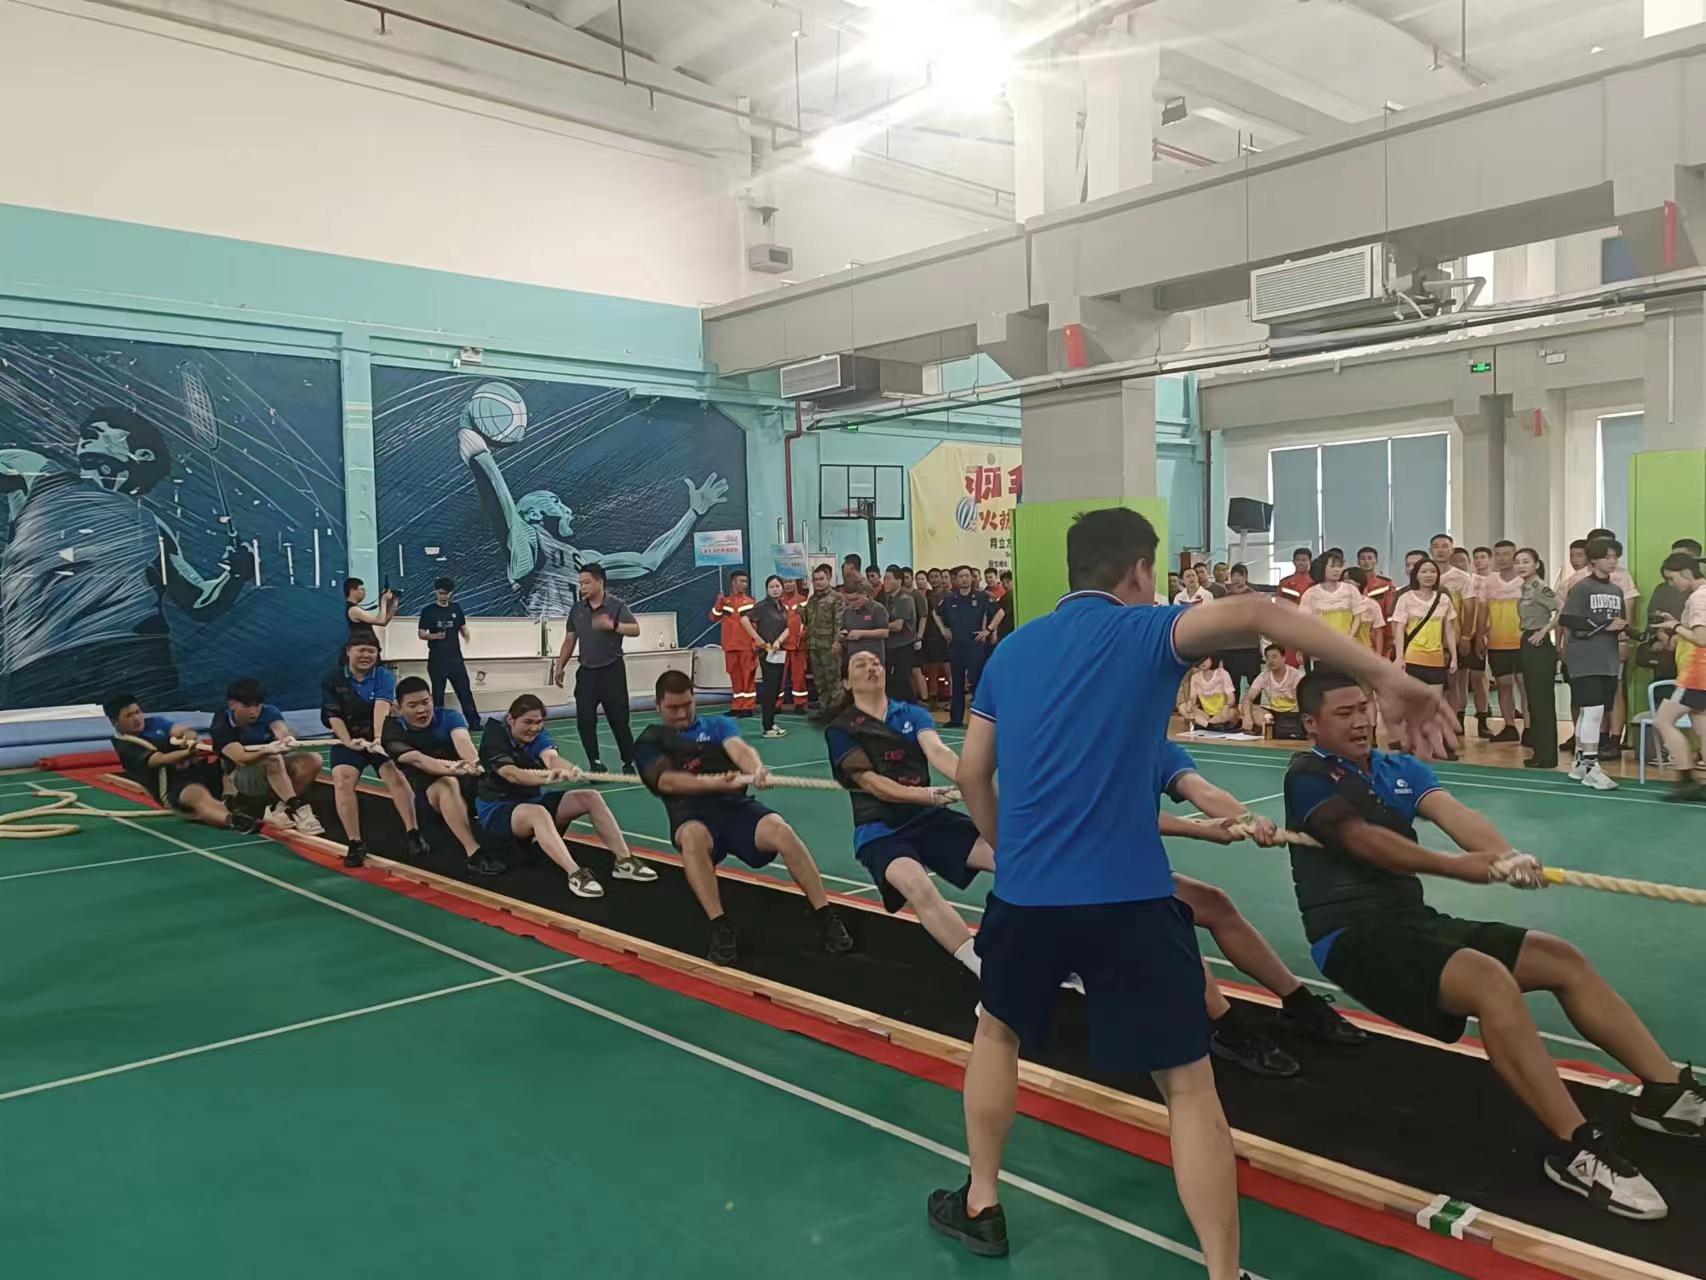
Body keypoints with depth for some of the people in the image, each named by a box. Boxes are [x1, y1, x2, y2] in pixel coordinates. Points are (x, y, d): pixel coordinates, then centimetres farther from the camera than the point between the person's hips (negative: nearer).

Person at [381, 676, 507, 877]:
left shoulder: (449, 717, -3)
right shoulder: (394, 734, -8)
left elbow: (462, 740, -25)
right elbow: (417, 759, -27)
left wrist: (473, 763, -50)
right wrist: (450, 769, -49)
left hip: (468, 789, 4)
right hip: (427, 798, -4)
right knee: (447, 784, -37)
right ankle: (474, 855, -50)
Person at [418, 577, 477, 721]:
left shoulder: (456, 608, 7)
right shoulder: (428, 611, -2)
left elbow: (463, 629, 14)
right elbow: (421, 634, -3)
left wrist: (467, 638, -7)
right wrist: (434, 636, -23)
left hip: (455, 657, 2)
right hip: (437, 659, -2)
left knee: (465, 691, 2)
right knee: (438, 693, 5)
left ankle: (475, 722, 4)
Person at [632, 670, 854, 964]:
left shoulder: (718, 724, 21)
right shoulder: (650, 741, 17)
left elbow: (738, 748, -3)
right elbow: (666, 781, -4)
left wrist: (756, 769, -28)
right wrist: (716, 783, -22)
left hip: (736, 805, 1)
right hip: (692, 816, -1)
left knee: (780, 830, -30)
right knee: (693, 837, -39)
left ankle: (826, 917, -22)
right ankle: (720, 928, -36)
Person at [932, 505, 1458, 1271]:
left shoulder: (1010, 651, 11)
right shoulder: (1144, 633, -3)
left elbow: (971, 776, 14)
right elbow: (1250, 615, -22)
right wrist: (1388, 678, -22)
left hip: (1024, 890, 5)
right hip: (1127, 896, -4)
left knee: (998, 1032, 29)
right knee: (1188, 1085, 7)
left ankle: (979, 1206, 38)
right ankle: (1223, 1270, 9)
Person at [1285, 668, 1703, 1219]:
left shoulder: (1402, 769, 13)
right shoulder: (1309, 776, -7)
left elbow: (1453, 813, -6)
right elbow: (1362, 839, -23)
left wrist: (1507, 856, -27)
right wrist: (1455, 867, -34)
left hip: (1414, 922, 8)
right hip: (1354, 937, -8)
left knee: (1563, 958, 1)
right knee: (1491, 980, -30)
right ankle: (1577, 1148, -24)